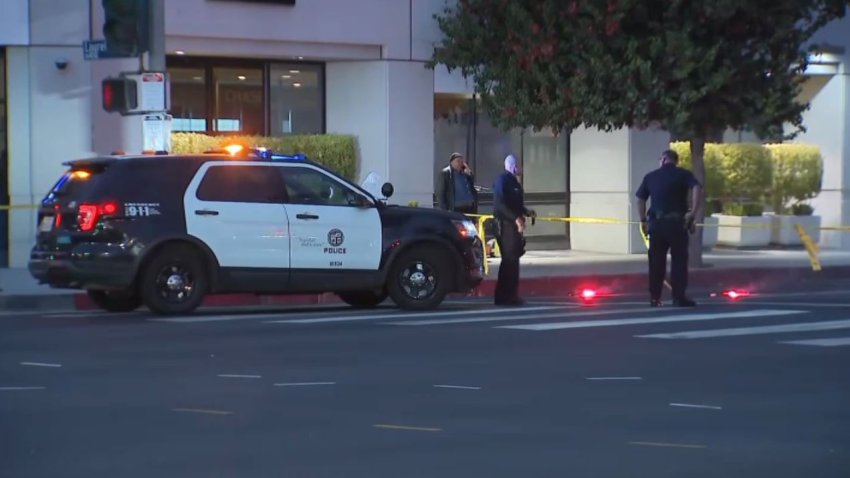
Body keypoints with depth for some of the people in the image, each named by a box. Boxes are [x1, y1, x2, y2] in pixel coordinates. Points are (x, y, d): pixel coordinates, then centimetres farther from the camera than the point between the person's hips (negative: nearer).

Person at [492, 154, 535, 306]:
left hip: (514, 224, 10)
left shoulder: (513, 181, 18)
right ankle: (504, 296, -7)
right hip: (505, 224, -10)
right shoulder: (502, 180, -11)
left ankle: (511, 294, 16)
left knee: (513, 259, 11)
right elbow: (500, 204, -22)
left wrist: (526, 211, 12)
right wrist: (516, 218, -26)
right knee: (509, 259, -9)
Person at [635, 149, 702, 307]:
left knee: (656, 262, 10)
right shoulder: (683, 174, 3)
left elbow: (640, 199, 12)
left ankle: (654, 297, 11)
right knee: (679, 260, 2)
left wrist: (643, 220, 18)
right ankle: (679, 297, -2)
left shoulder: (650, 176, 12)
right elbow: (697, 188, -14)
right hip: (677, 223, -3)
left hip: (656, 223, 3)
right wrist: (693, 212, -15)